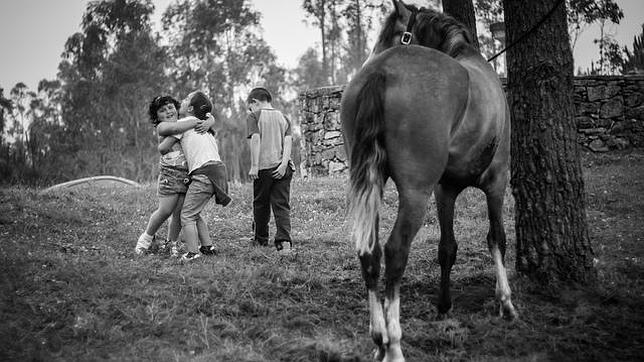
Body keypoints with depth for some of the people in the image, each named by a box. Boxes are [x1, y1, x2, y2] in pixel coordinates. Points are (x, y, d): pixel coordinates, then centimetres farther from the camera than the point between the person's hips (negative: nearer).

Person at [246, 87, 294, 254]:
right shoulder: (283, 118, 16)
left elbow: (255, 139, -12)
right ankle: (284, 240, -16)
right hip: (283, 168, 3)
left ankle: (261, 239, 26)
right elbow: (288, 140, 2)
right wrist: (284, 163, -7)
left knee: (261, 204, 13)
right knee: (282, 205, 0)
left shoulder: (254, 117, 2)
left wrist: (254, 166, -13)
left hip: (264, 167, -3)